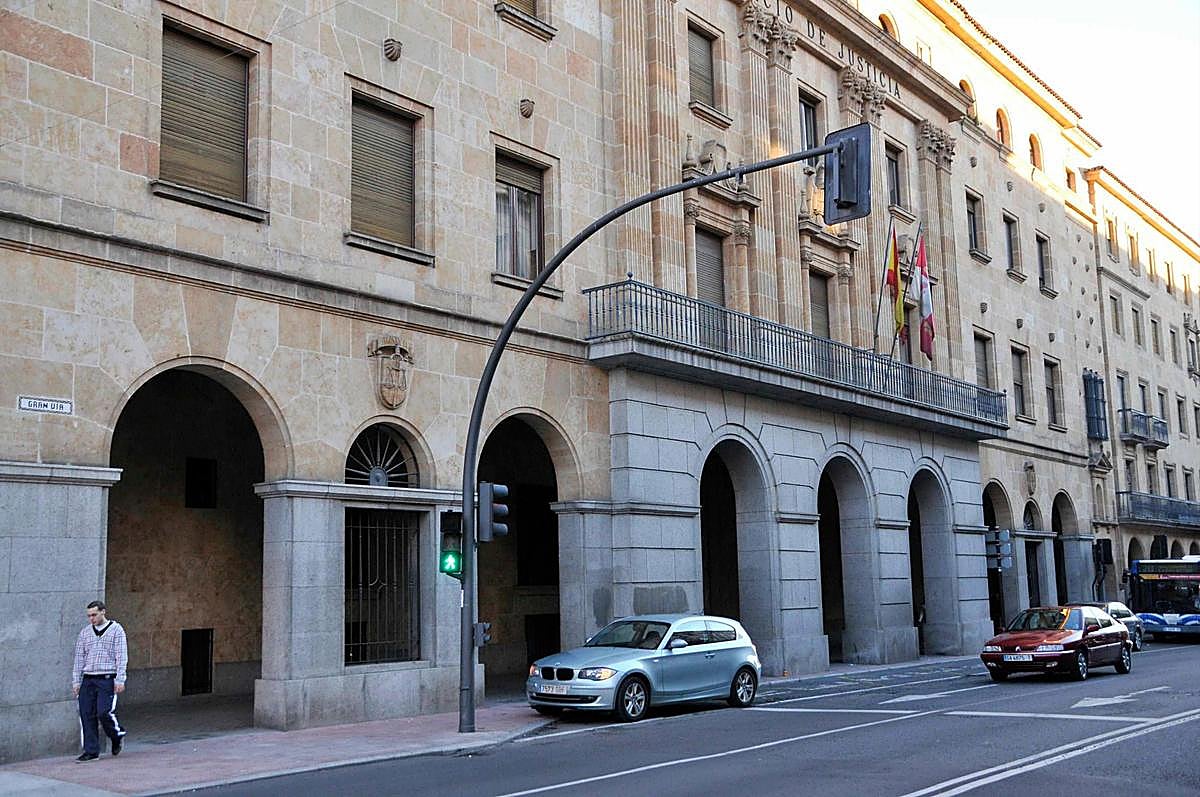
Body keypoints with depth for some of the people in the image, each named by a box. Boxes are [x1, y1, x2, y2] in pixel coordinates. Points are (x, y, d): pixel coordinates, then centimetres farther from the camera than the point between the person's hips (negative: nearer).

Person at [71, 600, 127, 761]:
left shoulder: (116, 629, 0)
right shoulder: (85, 632, 13)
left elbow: (121, 657, -4)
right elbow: (79, 658, 15)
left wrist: (120, 680, -10)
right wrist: (76, 681, 9)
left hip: (107, 679, -5)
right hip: (88, 680, 5)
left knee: (104, 712, -13)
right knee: (86, 715, 1)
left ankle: (117, 735, 16)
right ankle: (91, 751, 10)